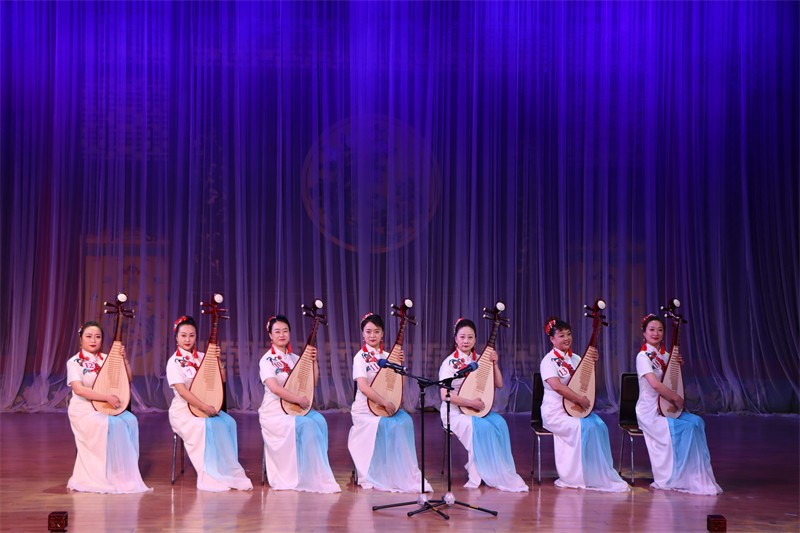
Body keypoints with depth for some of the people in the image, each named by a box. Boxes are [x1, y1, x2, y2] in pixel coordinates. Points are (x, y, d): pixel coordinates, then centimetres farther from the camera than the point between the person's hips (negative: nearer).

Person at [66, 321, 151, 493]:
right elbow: (78, 389, -19)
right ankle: (104, 476, -20)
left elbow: (129, 378, 10)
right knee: (110, 425, -33)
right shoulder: (74, 362, -5)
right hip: (84, 409, -5)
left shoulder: (107, 359, 10)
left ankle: (124, 474, -15)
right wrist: (107, 397, -25)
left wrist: (124, 359, -6)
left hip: (106, 408, 5)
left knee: (130, 421, -23)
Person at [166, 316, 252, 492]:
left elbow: (222, 379, 8)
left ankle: (228, 472, -14)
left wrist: (218, 359, -6)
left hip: (204, 407, 5)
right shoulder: (174, 362, -7)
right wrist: (205, 407, -25)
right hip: (183, 411, -5)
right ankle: (212, 476, -21)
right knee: (207, 426, -31)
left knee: (228, 423, -21)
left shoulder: (202, 357, 9)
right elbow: (182, 391, -18)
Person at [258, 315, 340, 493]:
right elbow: (274, 388, -19)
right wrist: (299, 400, -21)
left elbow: (313, 382, 11)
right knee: (306, 424, -30)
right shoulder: (267, 360, -6)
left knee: (319, 421, -23)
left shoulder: (294, 358, 14)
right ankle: (303, 478, -18)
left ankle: (317, 475, -16)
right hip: (274, 411, -6)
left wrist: (314, 361, -1)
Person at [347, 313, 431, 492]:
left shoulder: (387, 356, 11)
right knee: (388, 425, -29)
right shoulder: (360, 357, -6)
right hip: (365, 409, -5)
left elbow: (399, 385, 10)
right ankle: (372, 477, -15)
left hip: (388, 406, 5)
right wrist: (385, 403, -22)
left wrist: (400, 364, -4)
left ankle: (406, 475, -13)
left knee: (405, 422, -22)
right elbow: (364, 387, -19)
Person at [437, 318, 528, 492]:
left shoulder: (480, 360, 9)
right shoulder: (450, 362, -7)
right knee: (482, 426, -32)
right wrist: (470, 402, -23)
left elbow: (499, 384, 7)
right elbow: (445, 394, -15)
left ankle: (503, 473, -18)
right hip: (454, 412, -5)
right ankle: (477, 476, -21)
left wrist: (494, 363, -7)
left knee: (500, 424, -25)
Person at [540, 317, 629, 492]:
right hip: (555, 411, -7)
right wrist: (580, 399, -24)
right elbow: (556, 386, -24)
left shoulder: (575, 358, 12)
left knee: (599, 426, -18)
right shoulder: (549, 361, -10)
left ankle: (601, 475, -10)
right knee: (586, 427, -27)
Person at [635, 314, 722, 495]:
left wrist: (678, 365, 2)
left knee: (697, 422, -15)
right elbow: (655, 384, -27)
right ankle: (672, 478, -12)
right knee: (684, 427, -24)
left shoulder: (664, 355, 11)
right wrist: (676, 398, -19)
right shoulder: (643, 356, -13)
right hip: (649, 411, -7)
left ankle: (697, 477, -12)